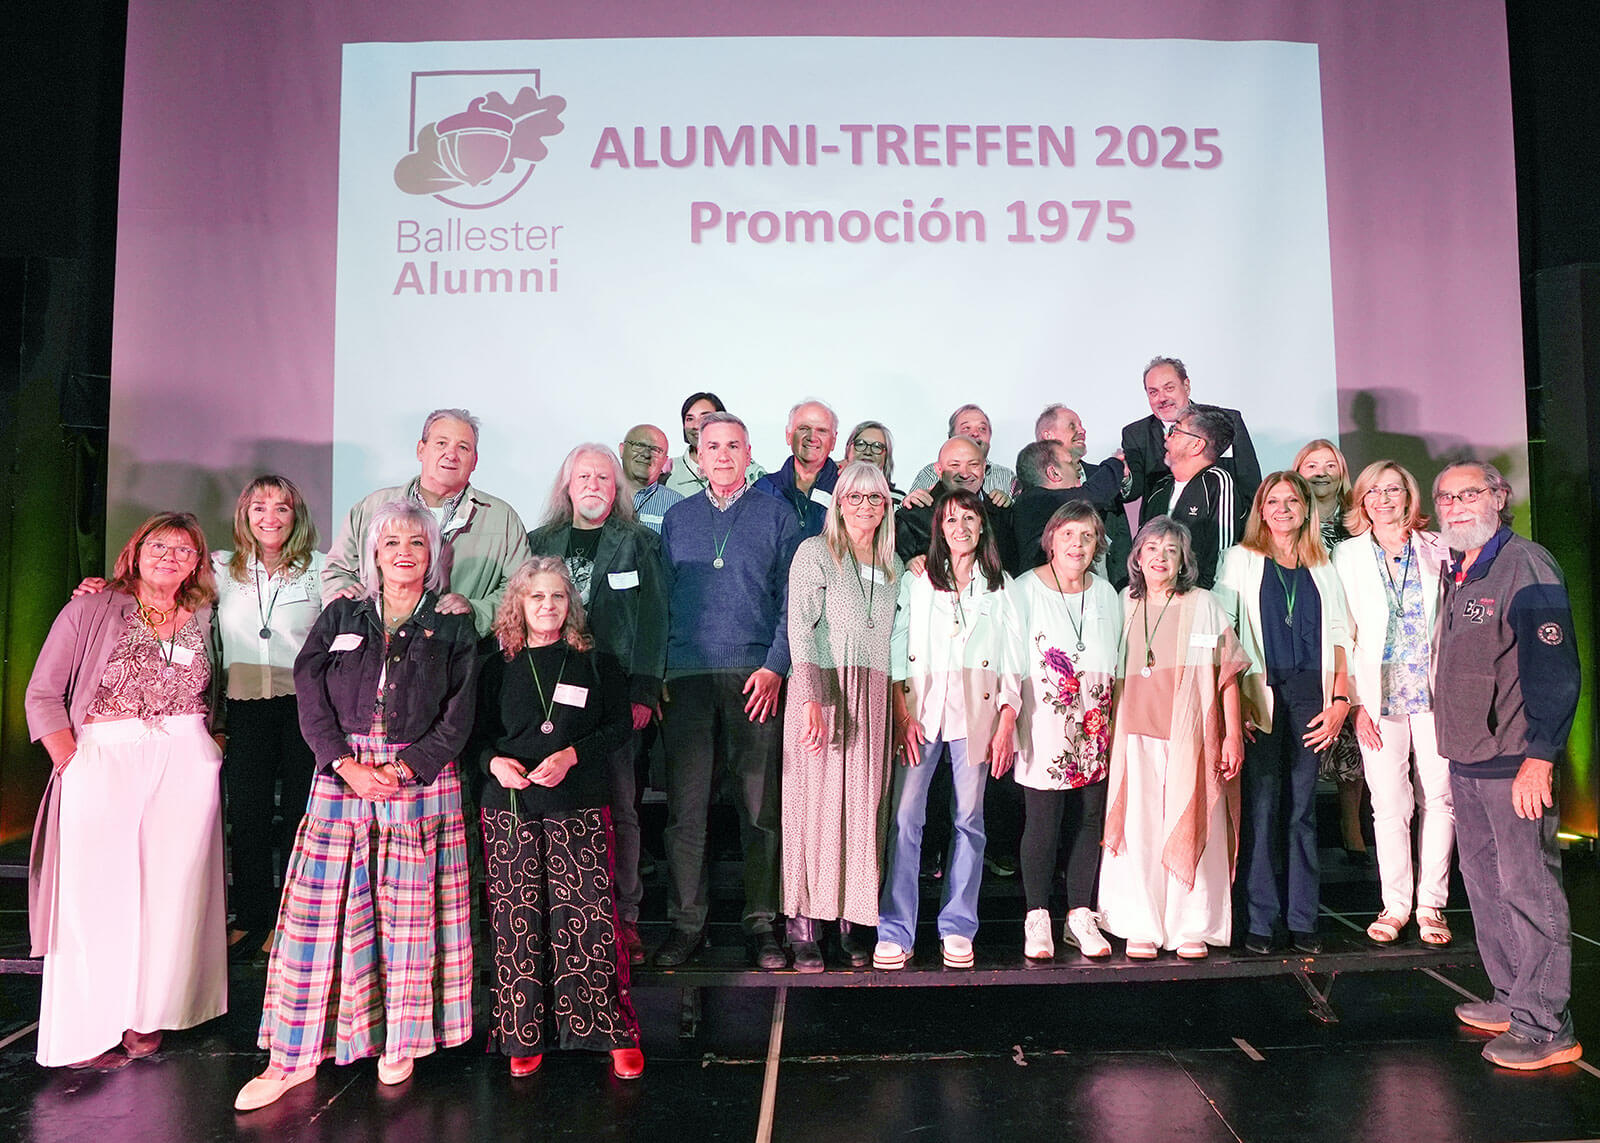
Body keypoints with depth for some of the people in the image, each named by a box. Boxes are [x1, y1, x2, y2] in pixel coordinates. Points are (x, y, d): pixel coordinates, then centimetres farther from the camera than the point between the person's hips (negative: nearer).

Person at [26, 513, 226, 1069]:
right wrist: (74, 766, -9)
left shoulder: (202, 621, 11)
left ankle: (144, 1017, 18)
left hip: (186, 768, 3)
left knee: (170, 892, 4)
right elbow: (43, 696, 0)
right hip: (103, 762, -2)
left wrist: (195, 747, 3)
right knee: (98, 895, -2)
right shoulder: (92, 611, 2)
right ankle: (87, 1033, 11)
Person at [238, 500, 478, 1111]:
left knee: (410, 913, 4)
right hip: (342, 777, 1)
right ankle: (294, 1055, 11)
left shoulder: (452, 626, 5)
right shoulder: (341, 616, 10)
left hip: (421, 781, -1)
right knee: (319, 908, 0)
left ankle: (400, 1043, 19)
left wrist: (406, 769, -12)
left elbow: (458, 715, -1)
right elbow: (310, 697, 2)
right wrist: (348, 764, -11)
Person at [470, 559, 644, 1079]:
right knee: (517, 922, 2)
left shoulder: (596, 664, 8)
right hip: (510, 807, 2)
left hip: (579, 807, -1)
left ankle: (615, 1033, 5)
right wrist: (494, 761, -9)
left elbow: (619, 727, 3)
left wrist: (571, 755, -11)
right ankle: (525, 1036, 16)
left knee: (589, 917, -6)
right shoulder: (498, 667, 11)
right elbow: (476, 732, 12)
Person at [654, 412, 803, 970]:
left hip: (756, 676, -2)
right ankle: (686, 921, 13)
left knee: (761, 804, 2)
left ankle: (760, 922, 13)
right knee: (685, 805, 2)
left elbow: (791, 599, 3)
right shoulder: (676, 518, 16)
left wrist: (774, 665, -9)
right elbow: (661, 600, 14)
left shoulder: (776, 515, 8)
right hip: (687, 676, 2)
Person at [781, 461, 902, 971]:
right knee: (815, 802, -4)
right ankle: (802, 926, 4)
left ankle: (851, 922, 13)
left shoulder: (894, 566, 17)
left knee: (864, 805, 4)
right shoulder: (815, 553, 1)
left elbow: (896, 638, 18)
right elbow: (800, 629, -7)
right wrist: (813, 699, -17)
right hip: (821, 688, -4)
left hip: (873, 697, 5)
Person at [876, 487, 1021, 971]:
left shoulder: (1001, 586, 12)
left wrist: (1006, 724, -1)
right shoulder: (915, 581, 11)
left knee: (969, 817, 3)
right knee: (904, 816, -7)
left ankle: (957, 929, 14)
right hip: (920, 708, -1)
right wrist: (902, 714, -7)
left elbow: (1012, 660, 8)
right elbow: (895, 650, 4)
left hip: (978, 710, 1)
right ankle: (895, 933, -1)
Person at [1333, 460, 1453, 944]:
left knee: (1439, 797, 2)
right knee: (1389, 803, -1)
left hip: (1436, 689, 1)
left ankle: (1431, 904, 14)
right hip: (1377, 695, -1)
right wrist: (1354, 701, -4)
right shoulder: (1347, 555, 5)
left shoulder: (1437, 550, 8)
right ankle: (1395, 904, 12)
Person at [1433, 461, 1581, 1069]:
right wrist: (1455, 749, 18)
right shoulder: (1456, 572, 14)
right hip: (1465, 761, 9)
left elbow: (1556, 670, -17)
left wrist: (1538, 757, -21)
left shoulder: (1525, 565, -11)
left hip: (1515, 762, -8)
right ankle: (1511, 998, 28)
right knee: (1484, 882, 15)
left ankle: (1546, 1026, 7)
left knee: (1528, 885, -3)